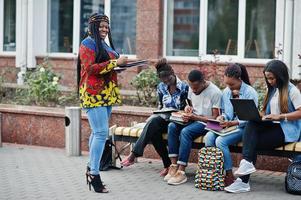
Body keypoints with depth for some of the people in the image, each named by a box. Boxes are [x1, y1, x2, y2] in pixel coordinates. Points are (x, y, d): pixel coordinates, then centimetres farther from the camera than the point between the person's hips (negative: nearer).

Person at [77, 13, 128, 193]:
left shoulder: (105, 44, 21)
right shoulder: (88, 43, -6)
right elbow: (90, 68, -17)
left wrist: (120, 64, 9)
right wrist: (115, 62, -17)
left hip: (107, 94, 9)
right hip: (94, 94, -9)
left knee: (98, 132, 13)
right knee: (101, 132, -14)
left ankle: (91, 168, 21)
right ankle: (94, 174, -12)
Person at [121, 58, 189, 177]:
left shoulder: (184, 87, -5)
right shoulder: (161, 87, 10)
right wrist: (159, 112, -2)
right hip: (165, 120, 5)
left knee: (154, 121, -33)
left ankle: (134, 155, -36)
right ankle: (168, 164, -27)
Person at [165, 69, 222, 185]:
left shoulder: (215, 92, -15)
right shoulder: (191, 88, 6)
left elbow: (215, 117, -16)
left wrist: (195, 117, -23)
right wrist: (188, 108, -2)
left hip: (206, 123, -7)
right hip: (193, 120, 7)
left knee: (185, 131, -33)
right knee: (172, 126, -22)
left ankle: (181, 172, -32)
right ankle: (174, 165, -23)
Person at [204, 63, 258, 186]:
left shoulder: (250, 93, -8)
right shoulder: (226, 92, 13)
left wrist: (233, 123, -23)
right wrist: (221, 117, -3)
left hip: (242, 128, -6)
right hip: (227, 126, 6)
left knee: (220, 141, -31)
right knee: (208, 137, -25)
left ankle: (229, 175, -21)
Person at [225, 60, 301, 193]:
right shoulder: (272, 91, 22)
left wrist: (280, 116, -18)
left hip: (287, 130, -6)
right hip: (272, 127, 6)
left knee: (254, 142, -24)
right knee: (251, 124, -25)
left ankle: (243, 182, -24)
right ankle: (247, 163, -32)